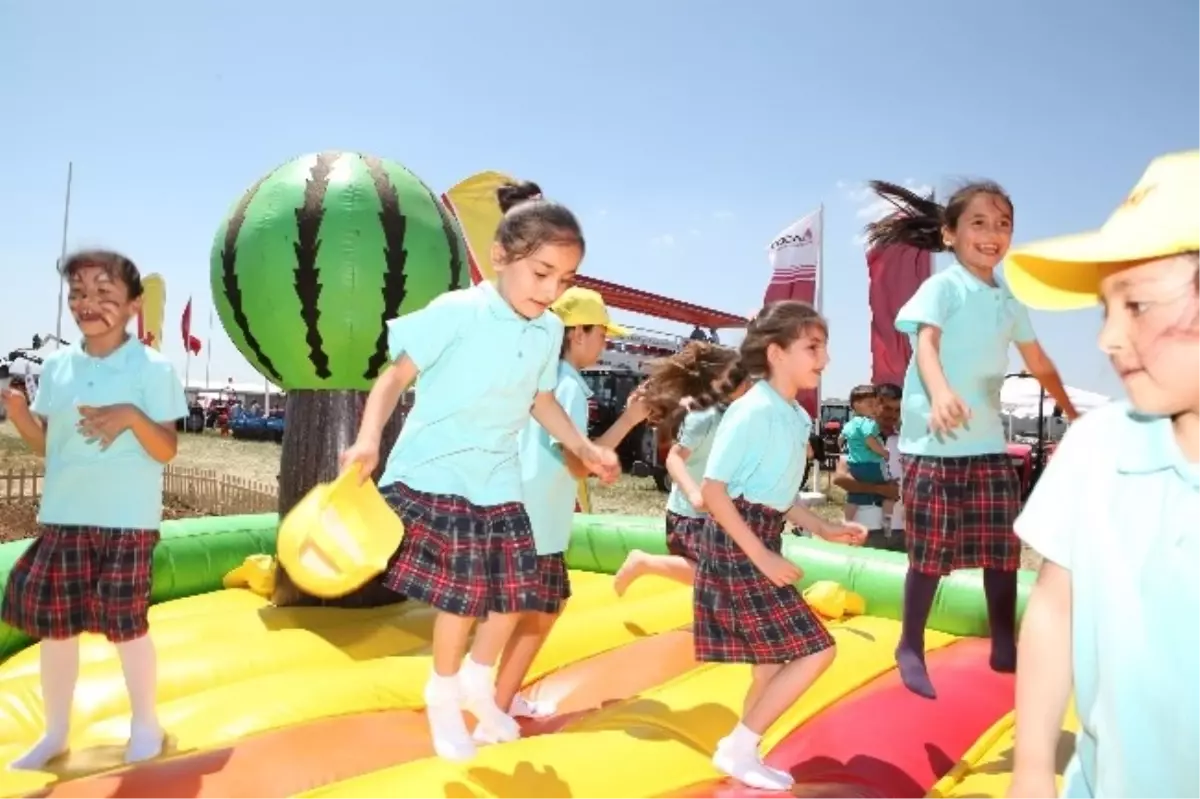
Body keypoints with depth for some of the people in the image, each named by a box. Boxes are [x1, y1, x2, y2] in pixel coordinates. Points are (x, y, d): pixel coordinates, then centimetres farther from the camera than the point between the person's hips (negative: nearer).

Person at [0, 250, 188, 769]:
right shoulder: (56, 366, 6)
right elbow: (45, 444, 10)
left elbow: (166, 451, -9)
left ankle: (144, 722, 23)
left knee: (125, 620, 1)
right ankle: (55, 731, 28)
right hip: (62, 516, 5)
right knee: (53, 621, 10)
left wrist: (131, 417, -27)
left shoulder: (153, 368, -8)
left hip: (127, 519, -4)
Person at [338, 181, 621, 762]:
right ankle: (444, 696, 29)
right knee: (462, 596, 1)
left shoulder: (549, 331, 2)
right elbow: (396, 376, -15)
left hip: (499, 480, 6)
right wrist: (369, 437, -28)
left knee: (517, 590, 7)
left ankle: (477, 682, 35)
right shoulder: (456, 312, -17)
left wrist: (583, 448, 7)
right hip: (437, 474, -6)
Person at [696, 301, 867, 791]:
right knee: (815, 650, -6)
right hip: (737, 545, -9)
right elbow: (712, 491, -20)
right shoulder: (752, 412, -19)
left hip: (762, 542, 9)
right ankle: (737, 749, 7)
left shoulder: (796, 417, 8)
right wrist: (761, 556, -20)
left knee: (774, 660, 16)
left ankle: (743, 751, 31)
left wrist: (824, 529, 13)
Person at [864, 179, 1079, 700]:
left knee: (1004, 547, 9)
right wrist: (940, 392, -42)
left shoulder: (1009, 301, 13)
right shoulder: (942, 286, -5)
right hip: (934, 442, -6)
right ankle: (910, 648, 16)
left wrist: (1073, 414, 32)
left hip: (989, 443, 6)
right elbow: (925, 344, -22)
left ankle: (1004, 649, 25)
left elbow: (1039, 363, 25)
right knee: (931, 551, 0)